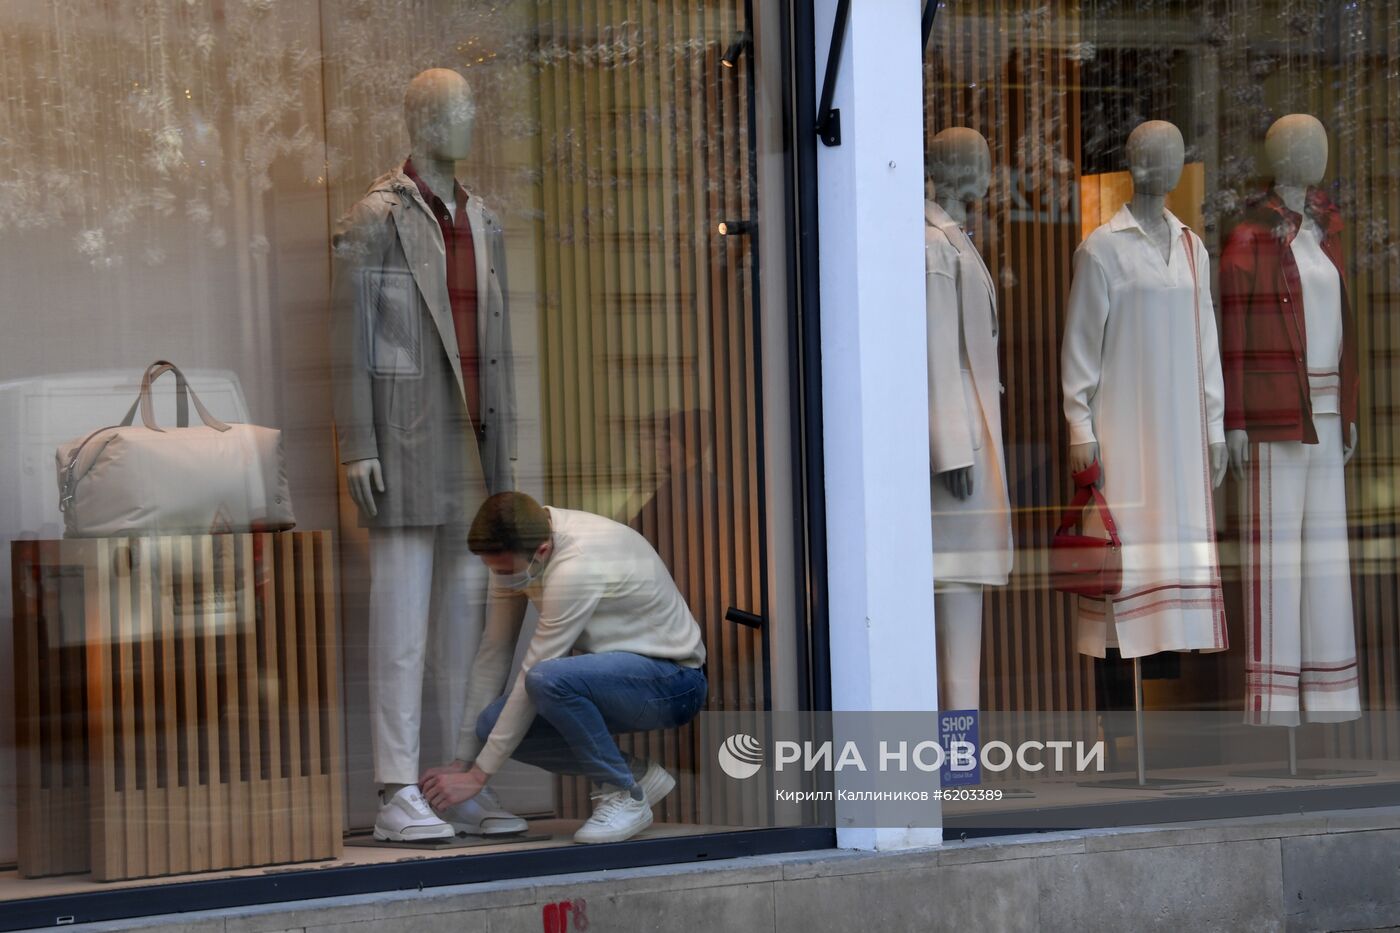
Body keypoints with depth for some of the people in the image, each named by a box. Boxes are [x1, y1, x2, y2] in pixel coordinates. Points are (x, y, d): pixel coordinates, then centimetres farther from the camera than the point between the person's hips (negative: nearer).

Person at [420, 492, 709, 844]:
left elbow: (534, 675, -27)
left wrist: (477, 775, -21)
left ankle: (623, 796, -14)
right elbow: (493, 654, 0)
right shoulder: (512, 551, -5)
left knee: (548, 680, -35)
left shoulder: (576, 567, -30)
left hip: (672, 680, -9)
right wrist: (462, 759, -1)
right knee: (492, 724, -12)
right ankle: (636, 775, 3)